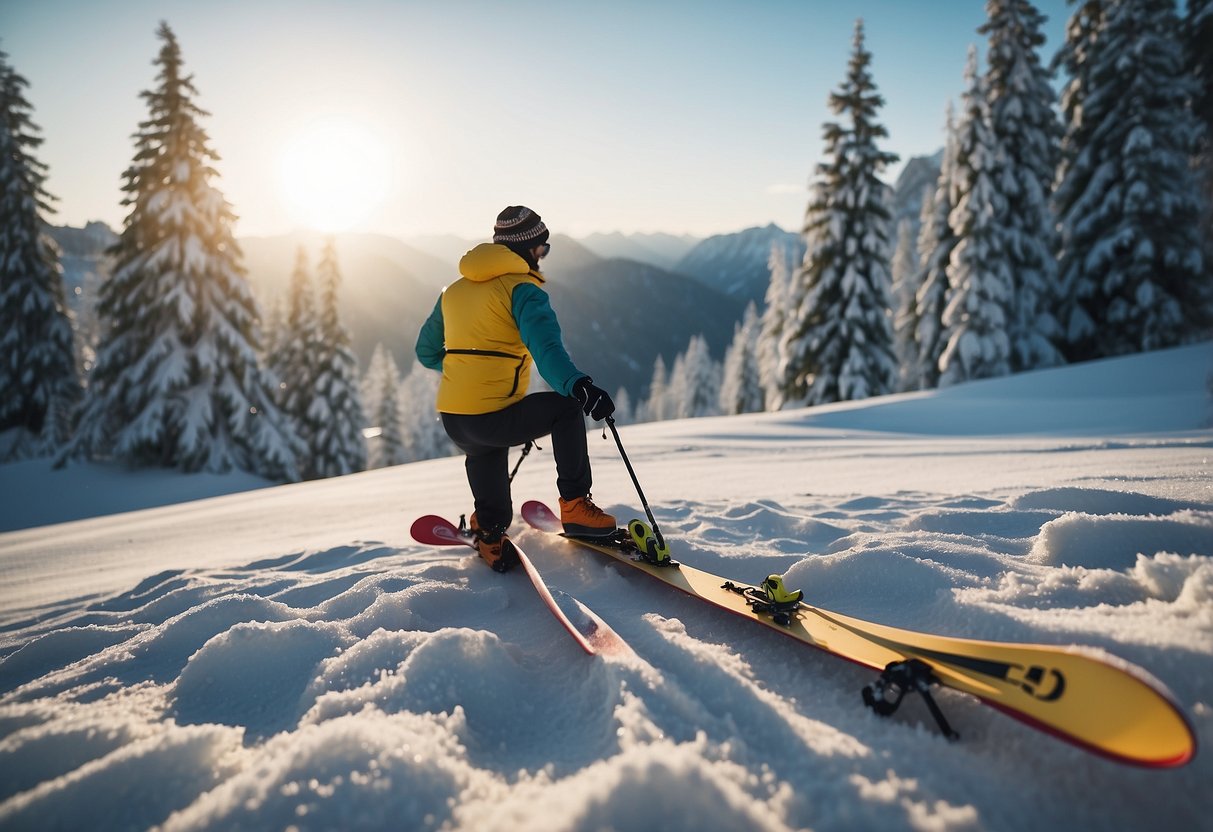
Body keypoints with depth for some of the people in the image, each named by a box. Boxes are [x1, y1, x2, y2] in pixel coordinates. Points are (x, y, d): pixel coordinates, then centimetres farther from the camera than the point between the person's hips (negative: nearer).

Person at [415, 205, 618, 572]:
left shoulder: (454, 291, 16)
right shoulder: (522, 289, -4)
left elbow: (427, 352, 26)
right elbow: (546, 348, -24)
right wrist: (579, 386, -37)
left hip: (452, 423, 7)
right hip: (492, 419, -6)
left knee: (484, 447, 31)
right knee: (566, 407, 9)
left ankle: (489, 534, 30)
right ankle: (574, 506, 7)